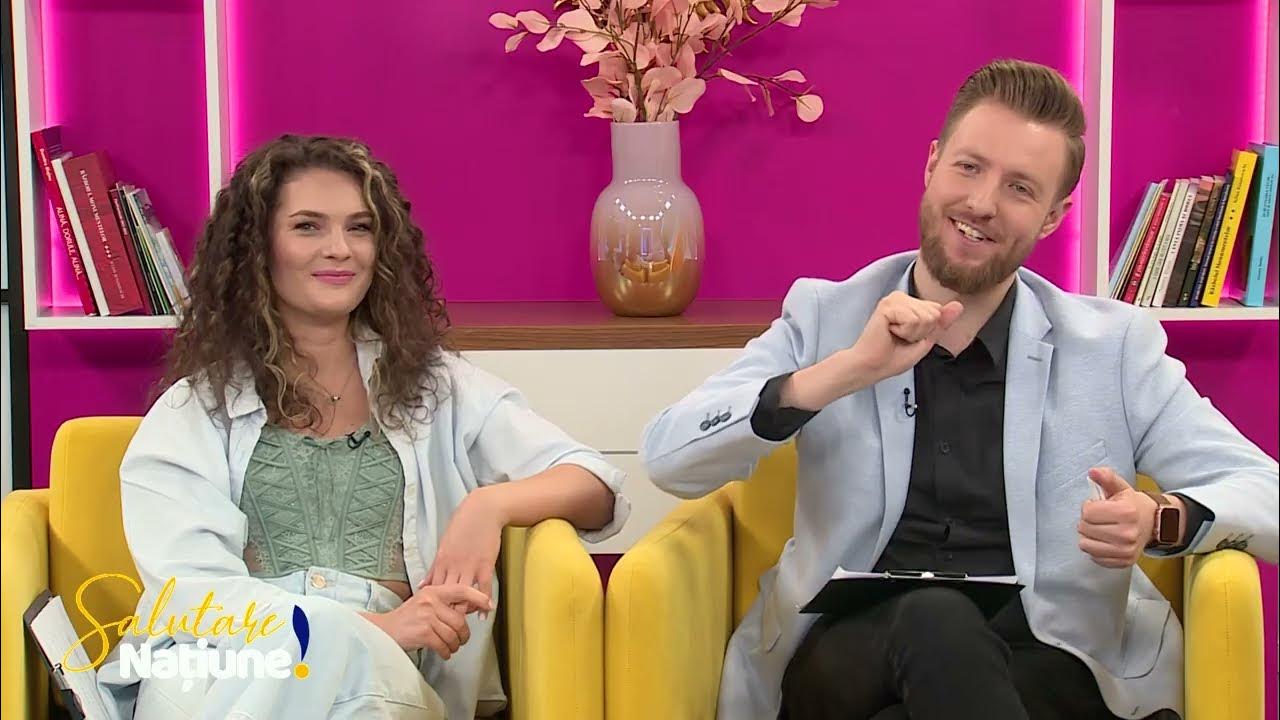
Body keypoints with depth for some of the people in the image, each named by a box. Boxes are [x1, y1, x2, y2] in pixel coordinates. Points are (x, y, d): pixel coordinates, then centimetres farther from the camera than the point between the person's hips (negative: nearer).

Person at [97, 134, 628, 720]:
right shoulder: (192, 411, 14)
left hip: (386, 672, 0)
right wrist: (374, 627, -17)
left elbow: (597, 488, 12)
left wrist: (491, 504, -12)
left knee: (354, 664, -37)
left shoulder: (436, 386, 20)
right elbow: (188, 592, -2)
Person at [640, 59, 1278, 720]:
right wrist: (848, 371, -16)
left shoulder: (1116, 345, 9)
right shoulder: (823, 317, 9)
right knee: (933, 619, -34)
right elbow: (669, 460, -3)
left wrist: (1162, 520, -17)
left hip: (1048, 663, 0)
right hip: (851, 657, 1)